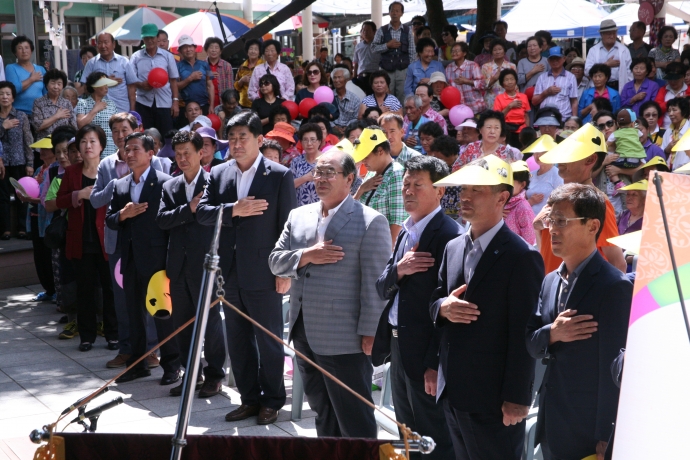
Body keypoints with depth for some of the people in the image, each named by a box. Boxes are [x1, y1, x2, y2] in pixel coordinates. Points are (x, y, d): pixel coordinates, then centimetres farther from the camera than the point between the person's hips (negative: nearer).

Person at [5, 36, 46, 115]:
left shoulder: (41, 69, 15)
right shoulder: (11, 68, 4)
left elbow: (47, 93, 16)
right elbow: (14, 89, -13)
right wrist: (32, 79, -3)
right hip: (19, 113, -3)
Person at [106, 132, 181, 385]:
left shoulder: (164, 183, -7)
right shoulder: (119, 186, 12)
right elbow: (109, 220, 12)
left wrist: (172, 258, -14)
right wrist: (122, 214, -10)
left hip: (156, 257, -6)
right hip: (130, 258, 6)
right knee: (134, 312, 13)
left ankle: (171, 364, 9)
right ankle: (137, 363, 23)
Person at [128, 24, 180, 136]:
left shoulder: (167, 56, 5)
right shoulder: (136, 57, 3)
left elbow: (173, 80, 6)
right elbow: (130, 82, 4)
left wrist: (175, 101, 0)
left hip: (164, 103, 0)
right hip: (143, 103, 0)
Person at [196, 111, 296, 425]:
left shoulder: (280, 175, -4)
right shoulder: (218, 174, 8)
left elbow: (288, 225, -6)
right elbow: (202, 212, 0)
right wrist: (233, 210, -17)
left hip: (264, 273, -5)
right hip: (229, 273, 5)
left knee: (269, 339, 5)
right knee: (238, 340, 12)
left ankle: (272, 401, 18)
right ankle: (249, 399, 24)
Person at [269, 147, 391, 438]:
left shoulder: (370, 222, -9)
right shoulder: (298, 216, 10)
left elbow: (374, 284, -12)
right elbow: (275, 261, 6)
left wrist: (369, 333, -15)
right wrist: (306, 256, -13)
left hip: (345, 340, -7)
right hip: (304, 335, 7)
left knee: (355, 422, 1)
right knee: (322, 414, 19)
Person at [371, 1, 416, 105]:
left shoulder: (408, 30, 5)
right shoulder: (382, 30, 4)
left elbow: (412, 51, 5)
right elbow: (374, 48, 2)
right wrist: (387, 45, -12)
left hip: (403, 70, 0)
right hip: (386, 71, 0)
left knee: (403, 99, -1)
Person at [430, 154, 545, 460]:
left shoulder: (521, 257, -13)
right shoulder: (453, 248, 10)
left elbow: (523, 335, -15)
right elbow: (434, 300, 16)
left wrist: (516, 399, -17)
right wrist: (443, 307, -8)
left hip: (492, 398, -7)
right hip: (452, 391, 7)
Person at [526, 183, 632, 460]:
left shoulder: (614, 287, -16)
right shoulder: (551, 281, 8)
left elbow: (613, 372, -16)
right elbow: (530, 345, 7)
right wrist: (552, 334, -15)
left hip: (588, 433, -7)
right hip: (552, 426, 7)